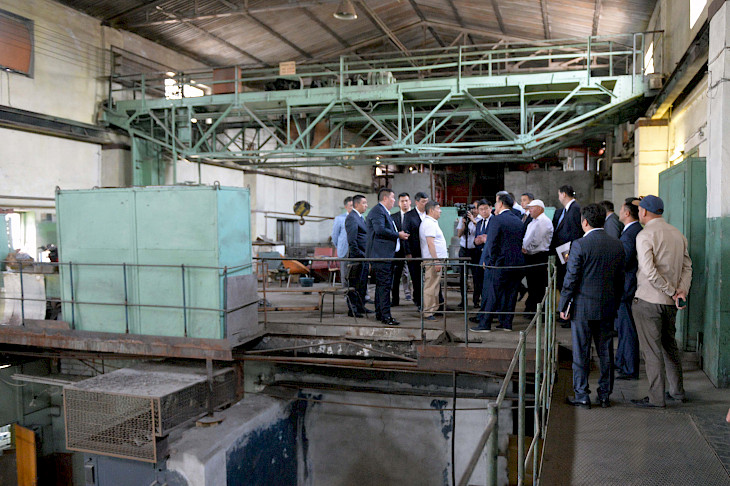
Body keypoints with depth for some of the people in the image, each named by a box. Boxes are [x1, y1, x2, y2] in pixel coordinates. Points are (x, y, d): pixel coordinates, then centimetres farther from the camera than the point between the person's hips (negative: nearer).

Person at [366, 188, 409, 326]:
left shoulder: (384, 212, 23)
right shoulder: (377, 211, -11)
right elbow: (380, 229, -25)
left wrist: (399, 235, 15)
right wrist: (398, 235, -16)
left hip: (386, 255, 11)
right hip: (381, 254, -11)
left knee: (382, 285, 14)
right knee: (384, 285, -11)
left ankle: (379, 313, 20)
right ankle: (385, 316, -10)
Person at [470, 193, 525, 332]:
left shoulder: (496, 220, -12)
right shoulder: (519, 221, 11)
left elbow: (492, 242, -16)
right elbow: (521, 242, 14)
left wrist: (489, 261, -8)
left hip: (499, 264, -7)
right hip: (517, 263, 7)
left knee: (491, 294, 0)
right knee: (510, 293, 12)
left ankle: (484, 324, 3)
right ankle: (506, 323, 18)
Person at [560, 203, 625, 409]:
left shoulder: (579, 245, -13)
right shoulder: (618, 246, 3)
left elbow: (571, 278, -12)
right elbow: (620, 279, 9)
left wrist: (563, 305, -4)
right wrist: (615, 303, 18)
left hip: (583, 307, -5)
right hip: (607, 307, 5)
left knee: (581, 353, 4)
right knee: (606, 352, 12)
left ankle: (582, 396, 10)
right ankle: (605, 395, 21)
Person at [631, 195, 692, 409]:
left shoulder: (645, 235, -14)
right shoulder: (678, 234, 10)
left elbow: (649, 271, -22)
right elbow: (687, 266, 6)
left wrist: (672, 292, -14)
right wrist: (682, 291, -5)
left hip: (648, 301, -7)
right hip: (670, 302, 8)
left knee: (652, 350, 0)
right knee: (669, 345, 20)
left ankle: (656, 398, 6)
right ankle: (677, 391, 29)